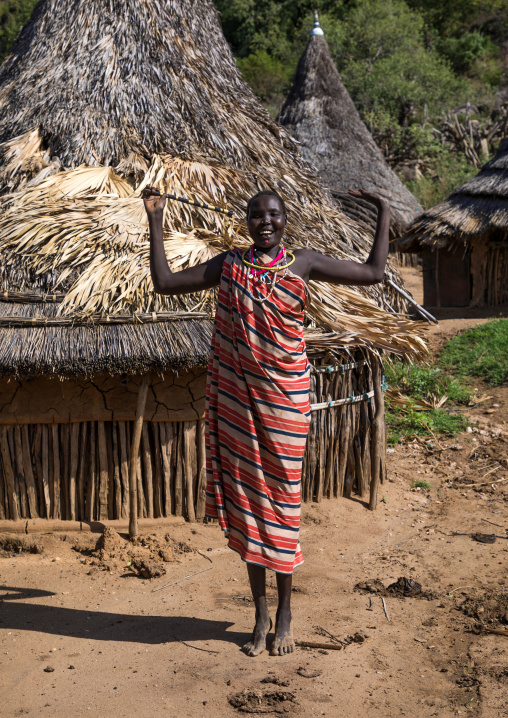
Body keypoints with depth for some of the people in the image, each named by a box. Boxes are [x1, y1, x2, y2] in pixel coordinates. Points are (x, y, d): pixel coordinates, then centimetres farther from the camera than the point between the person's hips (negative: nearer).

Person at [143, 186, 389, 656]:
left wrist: (384, 213, 7)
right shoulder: (229, 265, 6)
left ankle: (285, 614, 20)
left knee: (282, 497, 3)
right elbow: (164, 282, 7)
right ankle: (260, 616, 22)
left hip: (285, 396, -2)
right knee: (246, 495, 7)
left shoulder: (304, 263, 3)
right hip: (238, 396, 2)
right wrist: (156, 220, 7)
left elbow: (373, 272, 7)